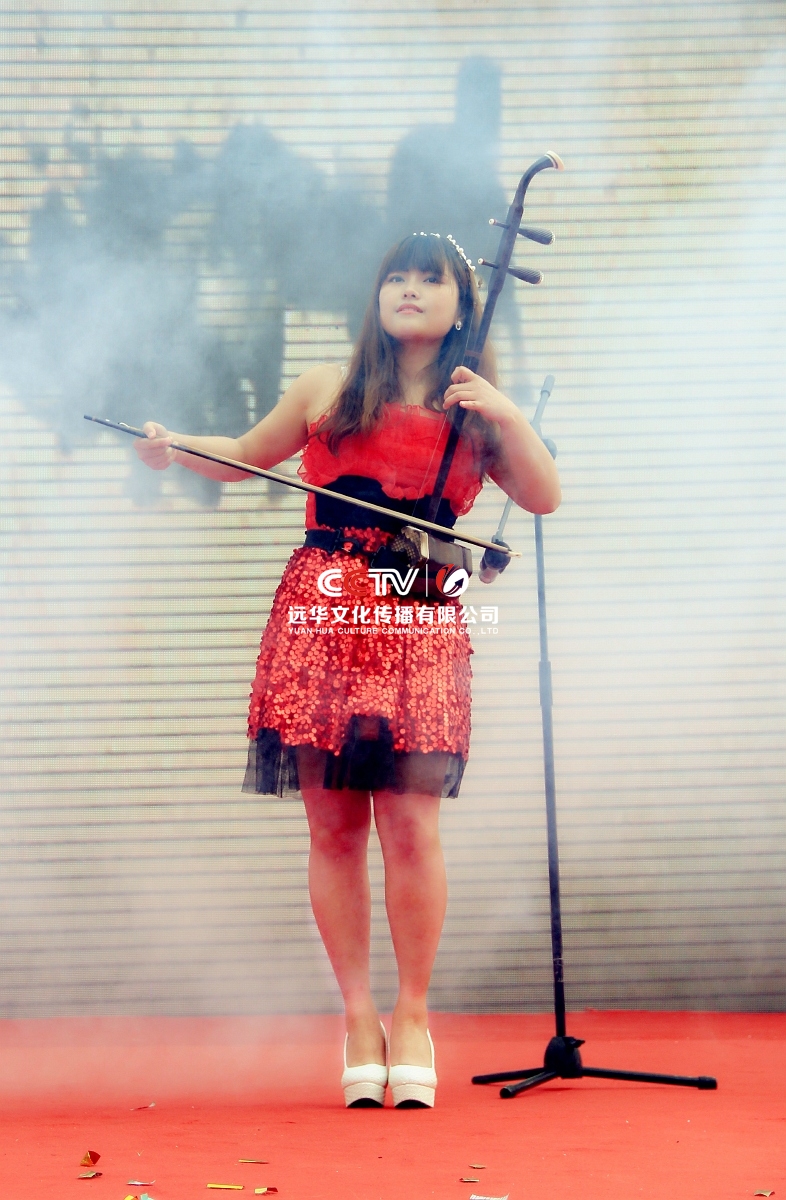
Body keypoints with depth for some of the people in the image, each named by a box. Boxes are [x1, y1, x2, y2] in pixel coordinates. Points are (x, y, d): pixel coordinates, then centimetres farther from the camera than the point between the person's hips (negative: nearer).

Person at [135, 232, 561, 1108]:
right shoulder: (328, 392, 15)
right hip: (321, 616, 1)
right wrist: (174, 449, 6)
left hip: (421, 625, -1)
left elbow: (544, 498, 6)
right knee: (333, 825, -1)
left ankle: (412, 1017, 3)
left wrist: (506, 417, -7)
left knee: (410, 822, -10)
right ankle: (358, 1016, 8)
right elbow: (244, 456, 24)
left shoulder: (474, 414, 15)